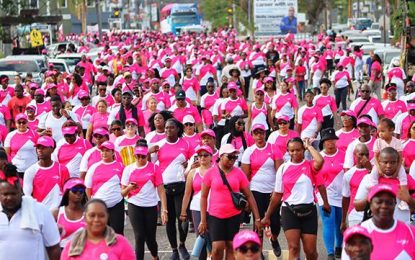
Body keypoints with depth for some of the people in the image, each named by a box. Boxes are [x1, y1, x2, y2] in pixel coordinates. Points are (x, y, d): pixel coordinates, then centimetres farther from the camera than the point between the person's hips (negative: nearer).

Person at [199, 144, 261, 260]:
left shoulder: (239, 173, 0)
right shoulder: (211, 173, -3)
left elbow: (249, 196, 4)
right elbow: (204, 197, 1)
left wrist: (257, 218, 1)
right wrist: (203, 220, -3)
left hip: (234, 216, 2)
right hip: (215, 216, -1)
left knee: (231, 246, 4)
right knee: (217, 247, -9)